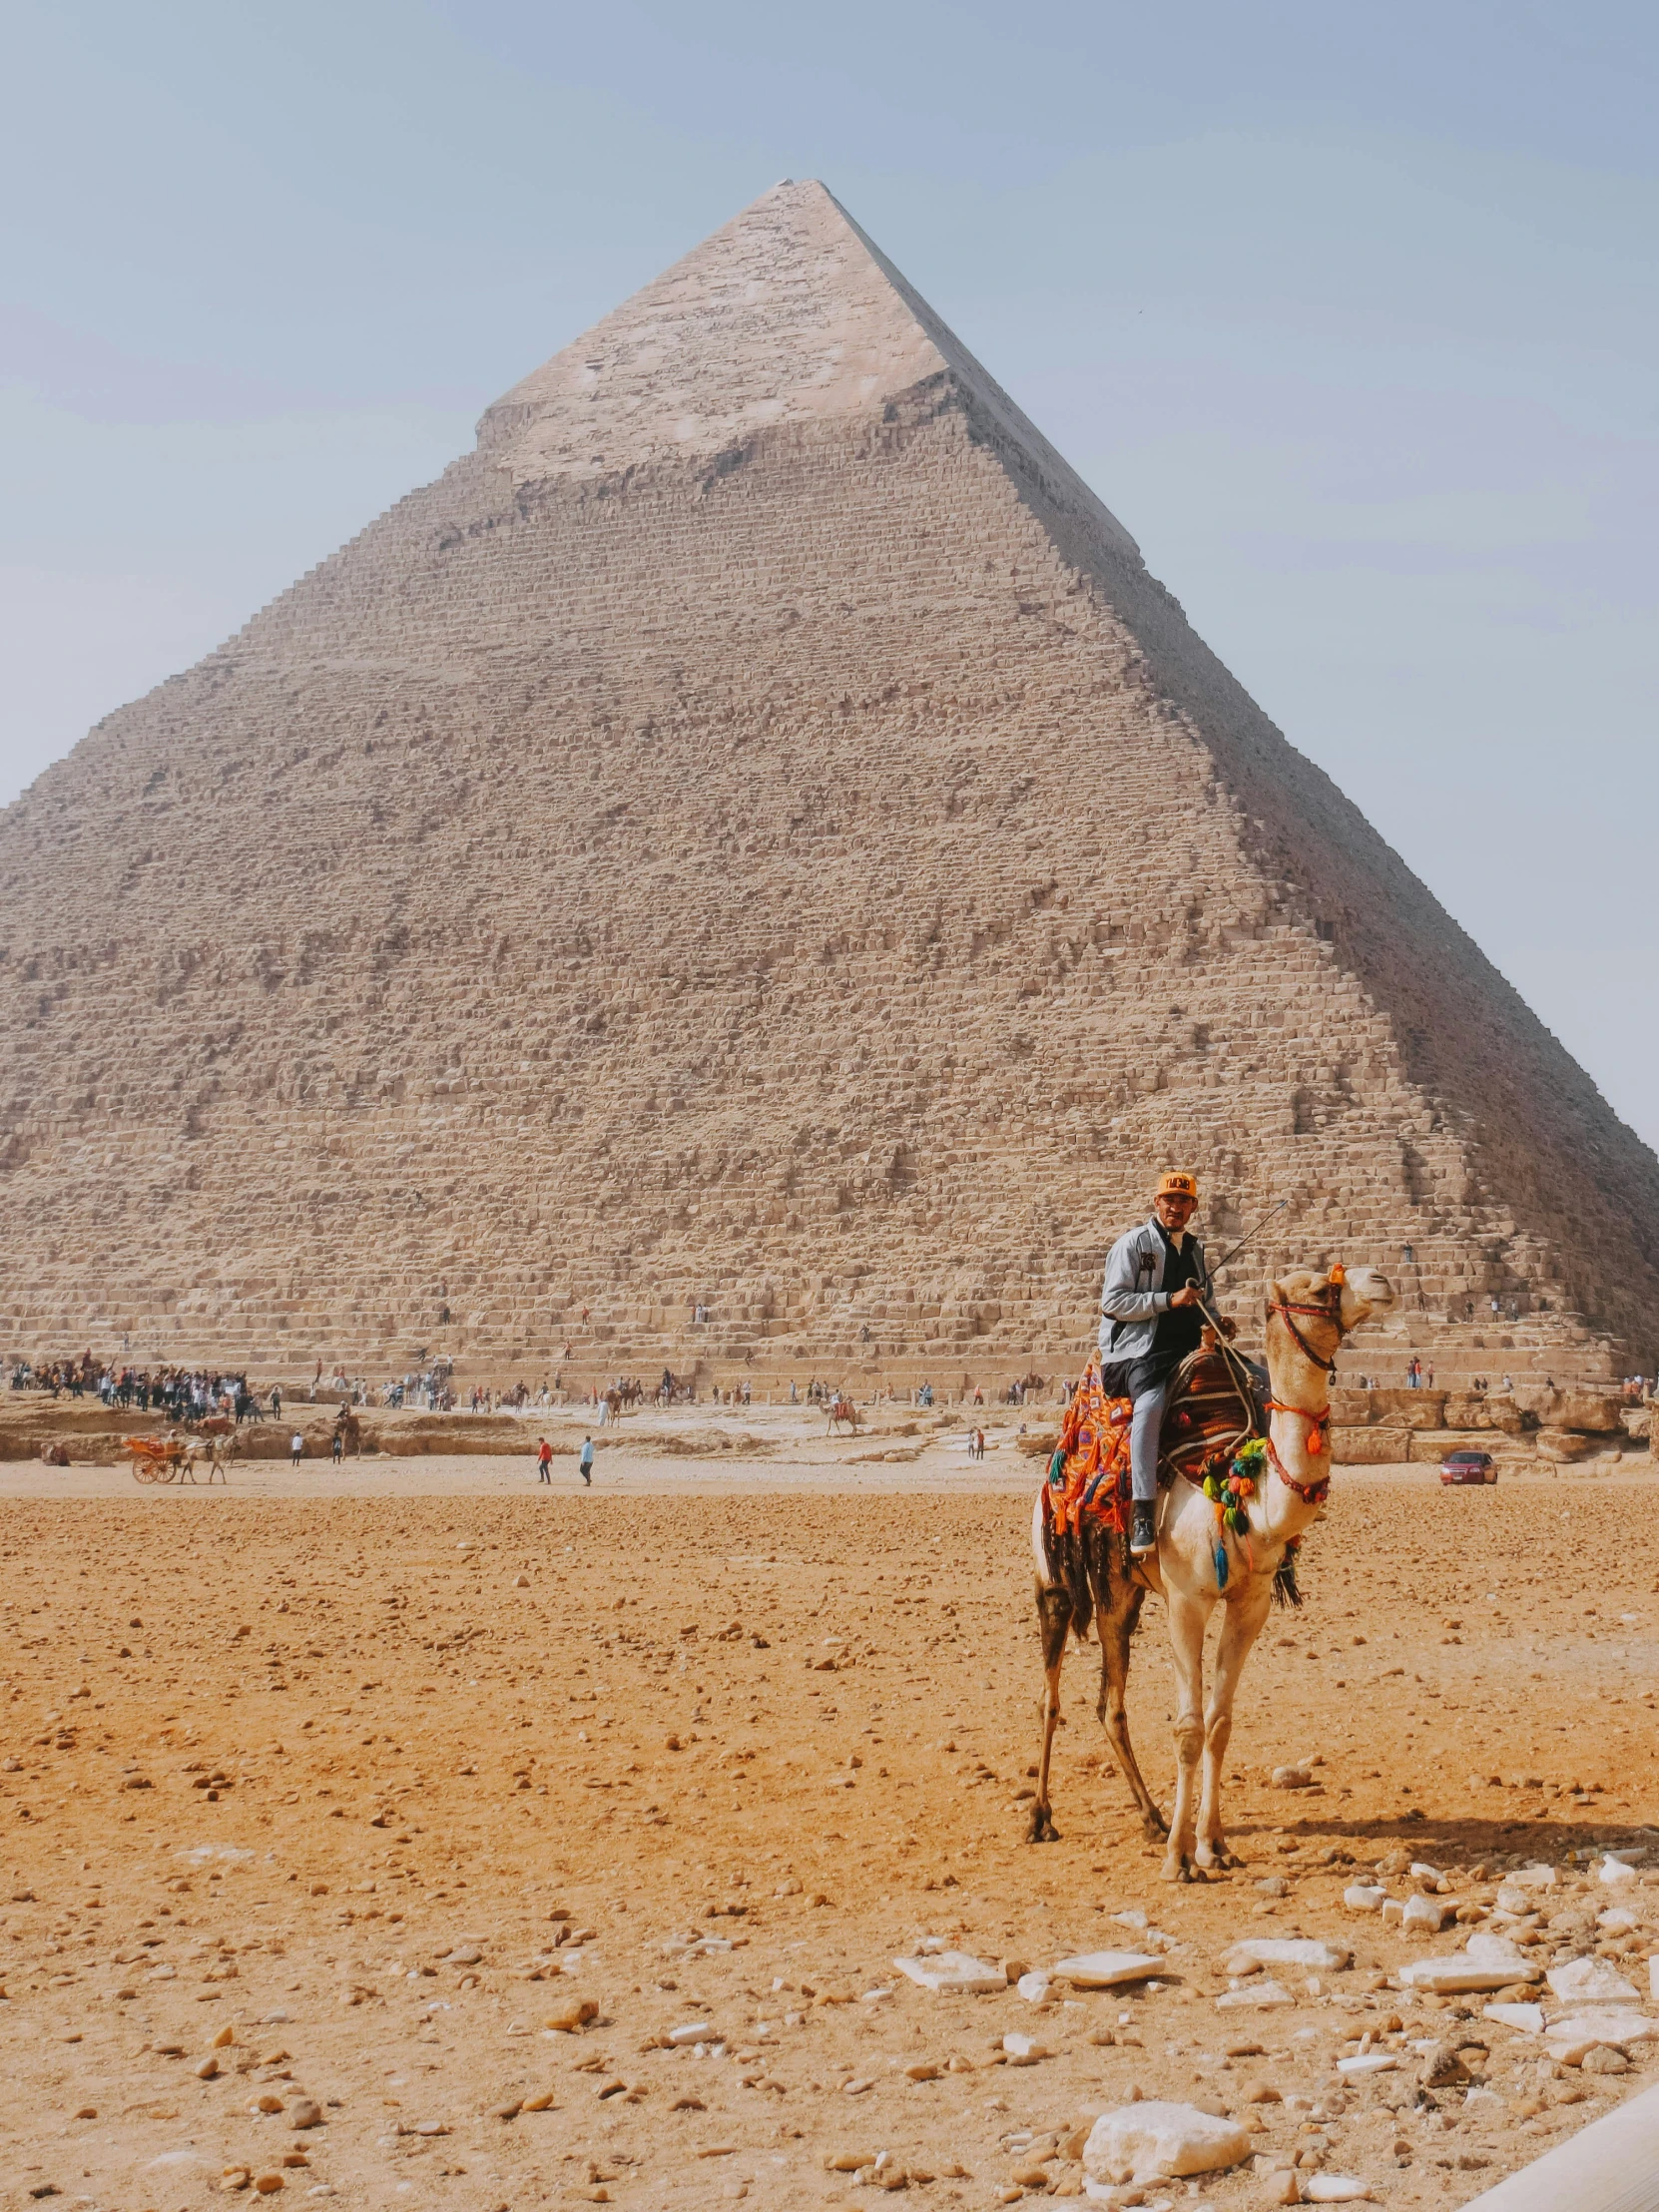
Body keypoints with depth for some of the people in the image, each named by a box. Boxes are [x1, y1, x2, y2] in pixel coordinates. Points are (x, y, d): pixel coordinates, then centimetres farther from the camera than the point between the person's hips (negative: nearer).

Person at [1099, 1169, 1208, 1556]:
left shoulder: (1195, 1249, 20)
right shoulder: (1132, 1244, 0)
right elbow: (1112, 1301, -10)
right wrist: (1169, 1300, -16)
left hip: (1188, 1350, 7)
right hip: (1142, 1351, -7)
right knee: (1151, 1405, -36)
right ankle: (1142, 1513, -38)